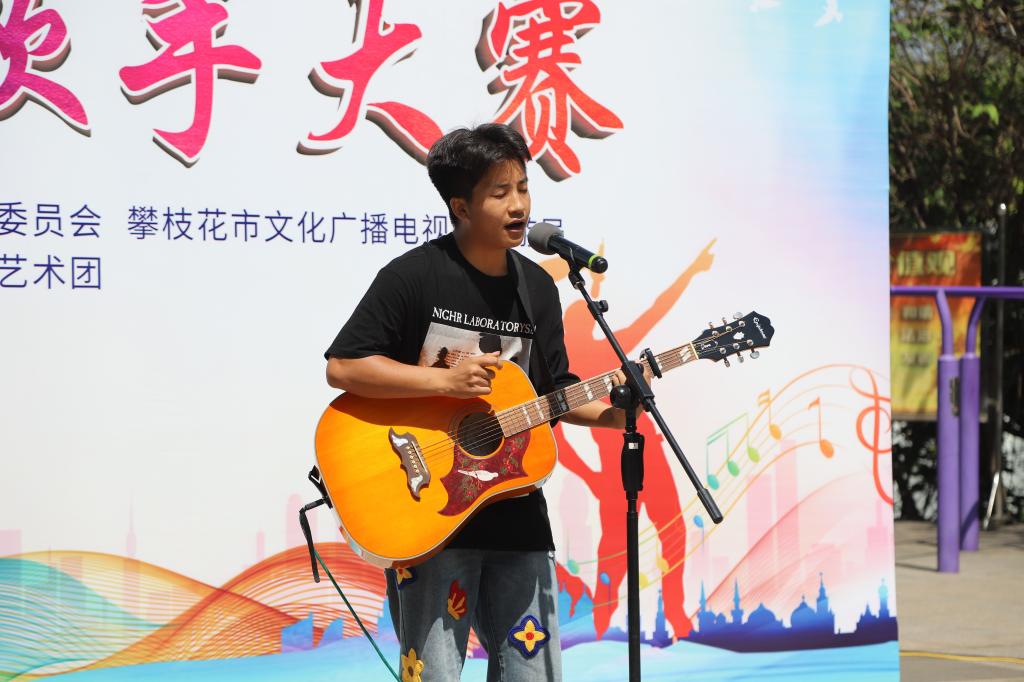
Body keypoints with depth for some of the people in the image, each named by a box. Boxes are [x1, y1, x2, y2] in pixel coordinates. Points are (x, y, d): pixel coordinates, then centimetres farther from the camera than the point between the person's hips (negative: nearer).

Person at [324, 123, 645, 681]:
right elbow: (342, 366, -13)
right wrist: (444, 379, -19)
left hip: (514, 509, 6)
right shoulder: (414, 276, -10)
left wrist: (609, 414, -2)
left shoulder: (537, 287, 9)